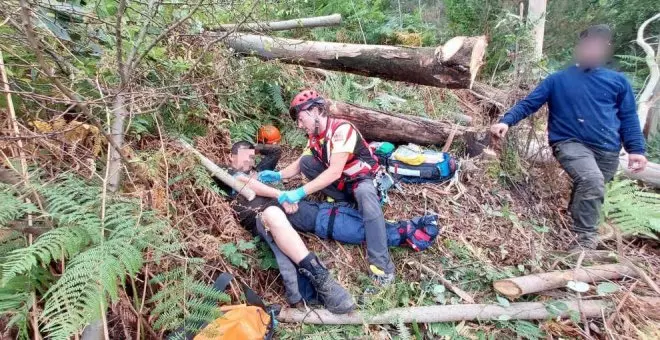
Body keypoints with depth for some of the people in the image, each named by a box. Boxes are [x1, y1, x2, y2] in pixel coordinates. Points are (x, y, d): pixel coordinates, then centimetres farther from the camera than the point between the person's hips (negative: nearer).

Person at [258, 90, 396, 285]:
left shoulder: (342, 129, -27)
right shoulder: (314, 136, -2)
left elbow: (335, 172, -36)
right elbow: (299, 165, 6)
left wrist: (300, 193, -41)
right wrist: (277, 176, -13)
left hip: (360, 179, -7)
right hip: (339, 182, 7)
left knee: (365, 195, -41)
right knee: (305, 161, -10)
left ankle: (381, 264, -39)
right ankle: (346, 201, -4)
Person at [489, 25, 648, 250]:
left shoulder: (618, 81, 13)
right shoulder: (558, 80, 7)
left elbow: (628, 118, 13)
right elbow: (528, 104, 2)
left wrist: (636, 149, 0)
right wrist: (506, 121, -15)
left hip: (607, 151, 4)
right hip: (571, 143, -4)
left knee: (590, 190, 11)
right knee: (592, 181, -29)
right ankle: (585, 239, -18)